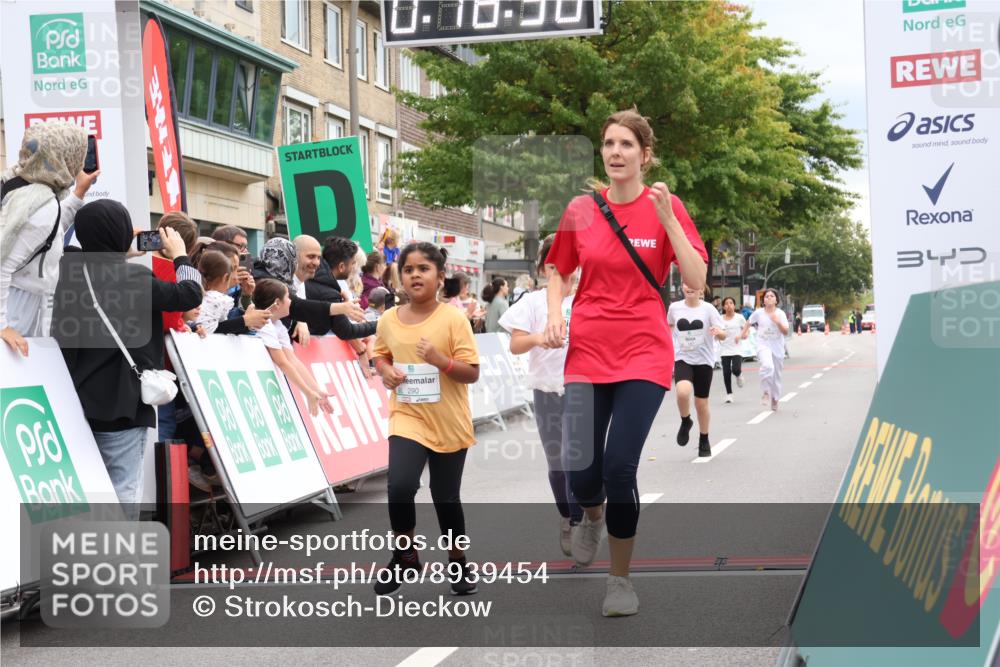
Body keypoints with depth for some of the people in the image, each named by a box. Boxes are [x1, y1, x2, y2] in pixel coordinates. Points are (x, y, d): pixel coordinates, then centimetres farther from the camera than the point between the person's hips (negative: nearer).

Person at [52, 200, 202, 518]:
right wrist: (180, 256, 8)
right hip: (120, 400, -7)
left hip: (78, 396, 7)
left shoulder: (70, 270, 3)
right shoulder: (134, 277, -16)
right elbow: (190, 294, -6)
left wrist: (126, 252, 22)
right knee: (123, 489, -1)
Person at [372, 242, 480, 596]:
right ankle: (405, 555, 6)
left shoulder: (454, 319, -11)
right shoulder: (389, 320, -2)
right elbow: (381, 355, 16)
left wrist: (440, 359, -27)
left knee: (446, 497, 9)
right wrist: (385, 371, -6)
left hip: (449, 423, -1)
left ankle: (458, 561, 33)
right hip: (407, 417, 1)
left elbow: (472, 372, -11)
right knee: (399, 486, -19)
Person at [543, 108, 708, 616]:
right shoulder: (580, 210, 5)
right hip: (587, 351, 2)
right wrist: (555, 315, -1)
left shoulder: (666, 207, -1)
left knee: (619, 468, -12)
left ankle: (620, 578, 10)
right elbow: (560, 274, 18)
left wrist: (667, 220, -16)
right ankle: (593, 516, 35)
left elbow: (696, 281, -9)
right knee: (582, 473, -5)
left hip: (644, 353, -2)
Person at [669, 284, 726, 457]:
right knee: (683, 391, -28)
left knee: (701, 402, 5)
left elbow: (723, 335, -6)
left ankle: (704, 441, 26)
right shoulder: (674, 307, 1)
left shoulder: (708, 309, -5)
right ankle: (686, 422, 3)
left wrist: (718, 332, -28)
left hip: (703, 360, 0)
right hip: (682, 359, 0)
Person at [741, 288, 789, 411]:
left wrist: (778, 322, -23)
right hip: (763, 345, -2)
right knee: (767, 366, -31)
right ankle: (765, 392, -17)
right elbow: (748, 322, 17)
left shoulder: (780, 313, -3)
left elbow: (786, 331, -9)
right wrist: (743, 333, 12)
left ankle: (775, 399, 27)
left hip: (778, 347, 2)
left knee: (777, 374, 10)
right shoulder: (759, 313, -2)